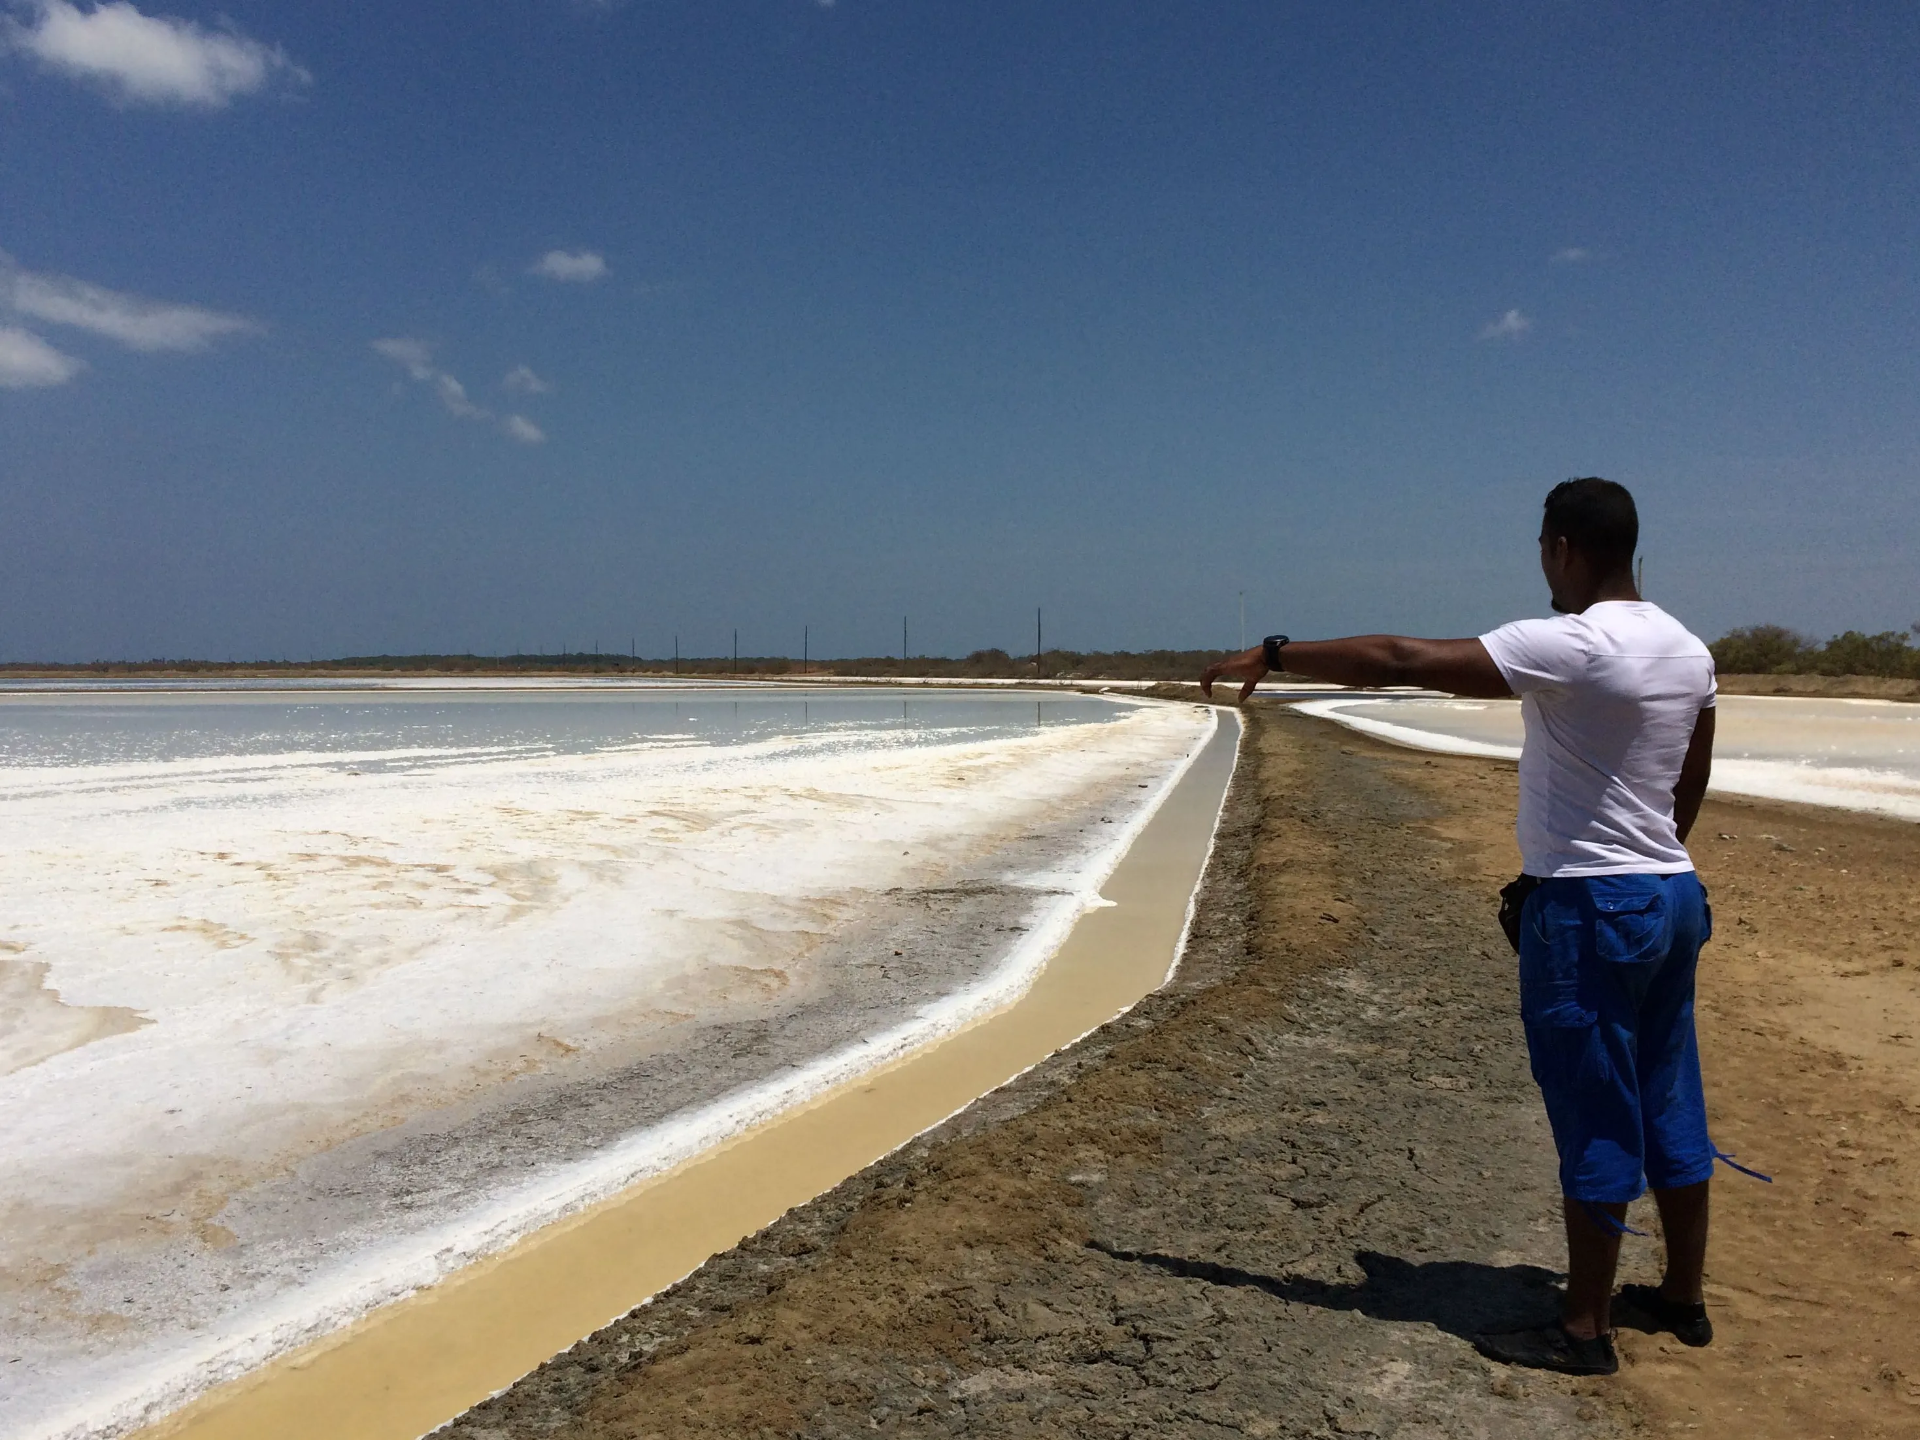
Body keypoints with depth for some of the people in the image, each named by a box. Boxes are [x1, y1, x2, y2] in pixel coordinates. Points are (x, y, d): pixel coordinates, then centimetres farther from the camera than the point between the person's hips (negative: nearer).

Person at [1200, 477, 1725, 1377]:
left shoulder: (1569, 647, -20)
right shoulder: (1687, 651, 7)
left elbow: (1400, 662, -23)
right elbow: (1691, 786, 15)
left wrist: (1276, 654, -16)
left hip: (1588, 908, -9)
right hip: (1673, 896, 9)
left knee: (1595, 1122, 1)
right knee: (1668, 1107, 18)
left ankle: (1585, 1328, 14)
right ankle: (1683, 1297, 32)